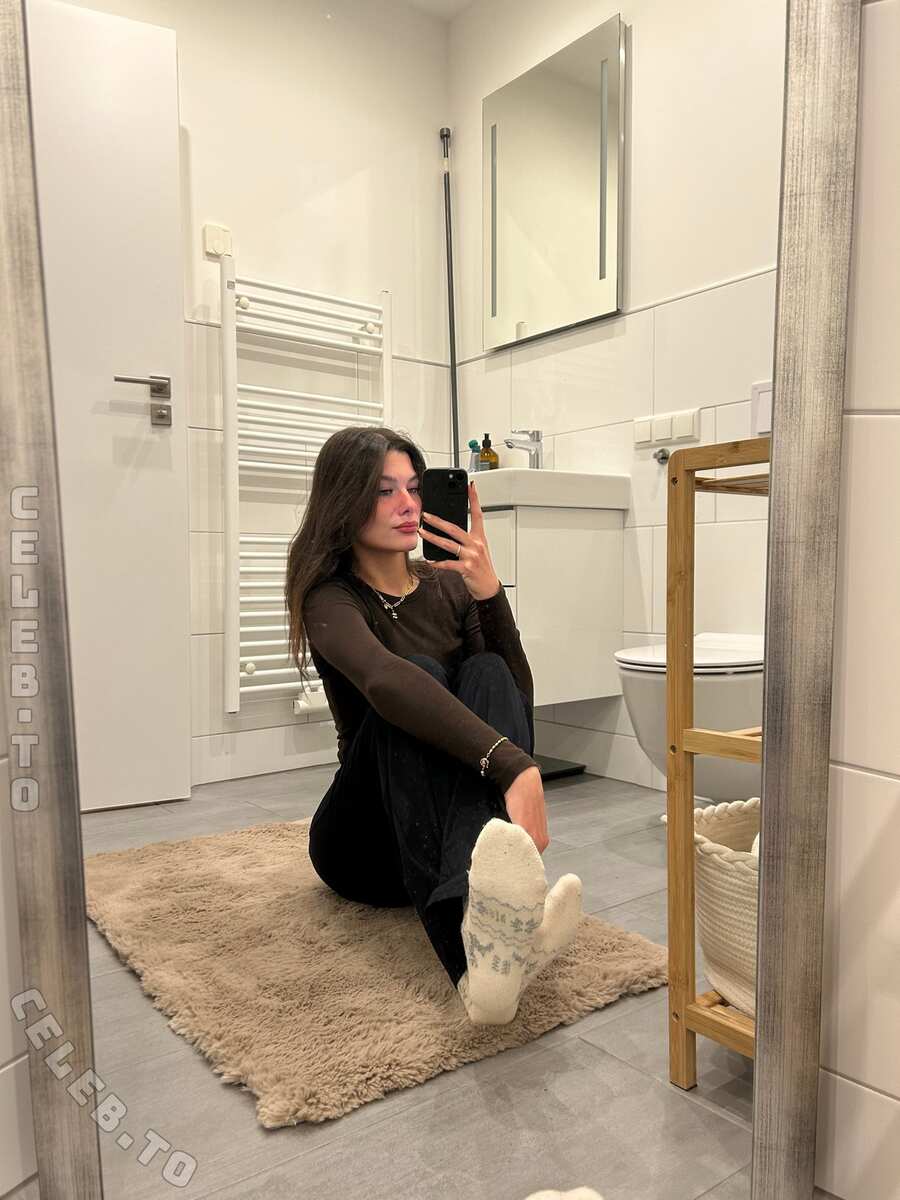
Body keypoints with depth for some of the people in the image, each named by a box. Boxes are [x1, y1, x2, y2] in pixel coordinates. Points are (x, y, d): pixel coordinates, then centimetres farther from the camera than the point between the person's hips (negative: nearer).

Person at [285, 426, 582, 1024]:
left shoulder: (449, 585, 5)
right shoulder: (329, 599, -11)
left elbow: (516, 701, -9)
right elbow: (386, 682, -35)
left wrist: (489, 590, -23)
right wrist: (512, 765, -48)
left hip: (460, 820, 4)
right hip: (369, 837, -3)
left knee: (486, 674, -25)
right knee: (421, 678, -31)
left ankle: (494, 910, -49)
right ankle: (473, 953, -53)